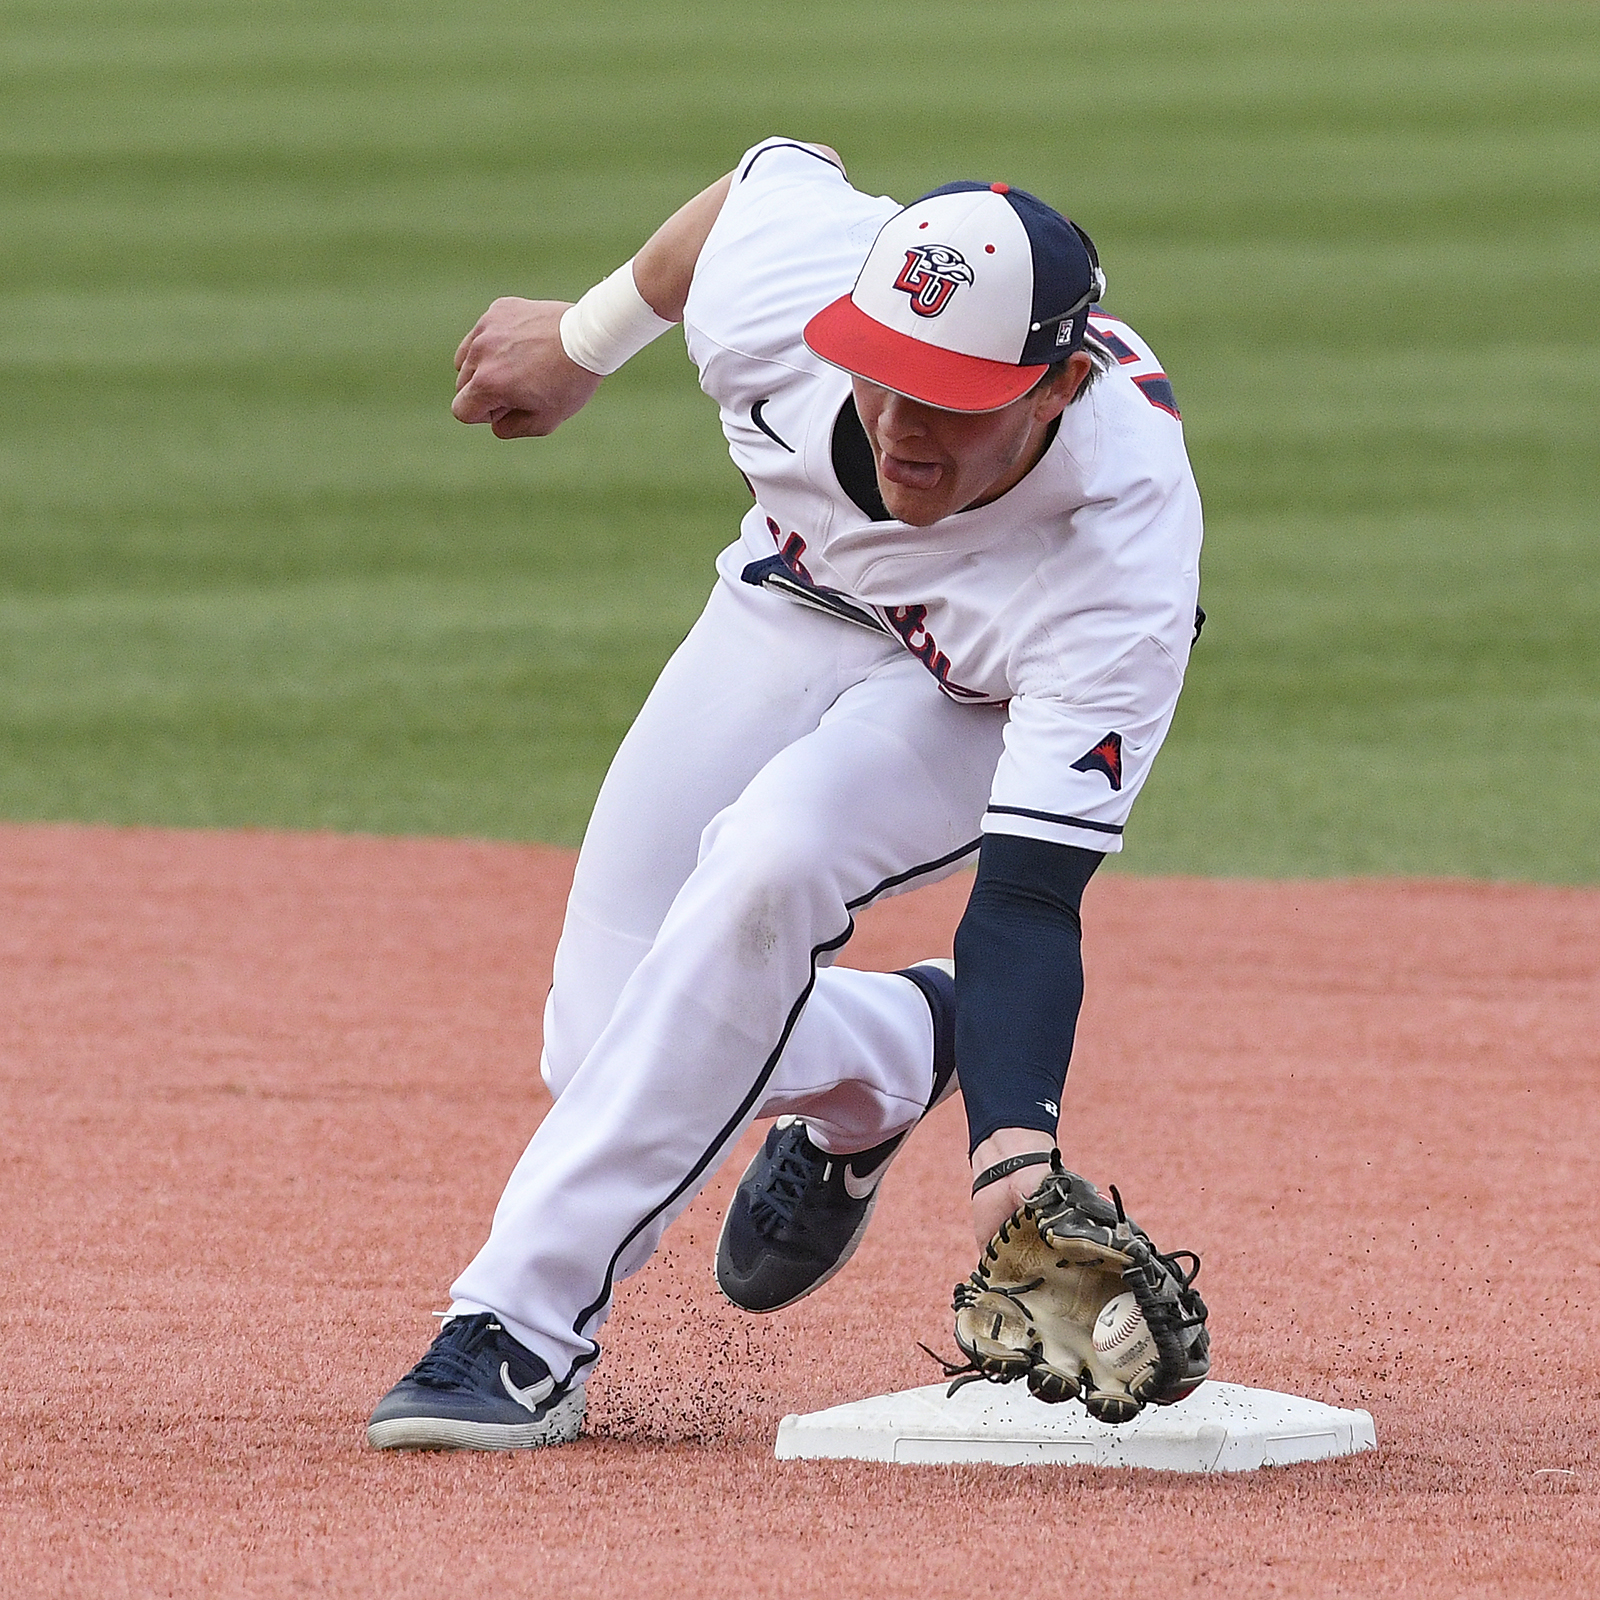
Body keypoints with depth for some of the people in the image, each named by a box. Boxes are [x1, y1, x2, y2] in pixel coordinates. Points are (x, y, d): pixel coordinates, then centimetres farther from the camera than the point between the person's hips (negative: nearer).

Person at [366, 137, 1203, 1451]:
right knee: (607, 1054, -2)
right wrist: (584, 340, 7)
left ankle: (528, 1324, -29)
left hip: (996, 691, -5)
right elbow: (776, 170, -8)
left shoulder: (1122, 584, -42)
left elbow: (1025, 904, -42)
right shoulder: (785, 278, -34)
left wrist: (1015, 1147, -56)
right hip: (794, 598, 5)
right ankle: (883, 1062, 30)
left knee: (766, 863, -36)